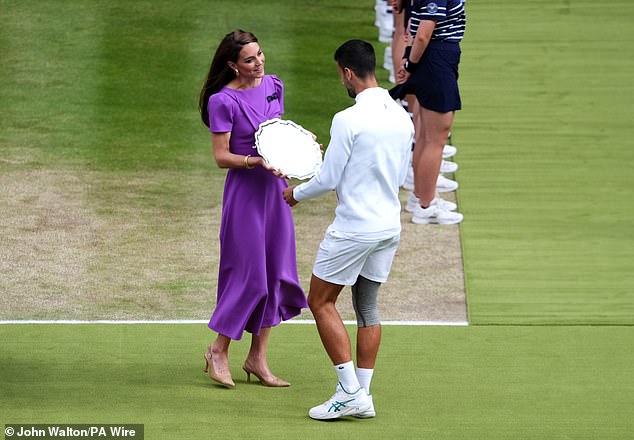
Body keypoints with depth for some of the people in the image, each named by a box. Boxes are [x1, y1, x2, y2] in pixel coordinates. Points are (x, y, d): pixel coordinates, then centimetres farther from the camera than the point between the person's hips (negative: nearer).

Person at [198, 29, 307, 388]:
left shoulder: (274, 86, 6)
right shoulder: (223, 101, -14)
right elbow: (221, 157, -12)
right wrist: (256, 161, -26)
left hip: (275, 187, 7)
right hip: (244, 188, -7)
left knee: (276, 272, 7)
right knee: (248, 272, -6)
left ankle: (258, 358, 16)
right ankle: (219, 351, 11)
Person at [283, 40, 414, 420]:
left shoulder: (348, 120, -18)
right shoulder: (402, 117, 5)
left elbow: (329, 180, -13)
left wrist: (296, 194, 5)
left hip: (354, 228, -7)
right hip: (390, 225, 7)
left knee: (321, 301, 5)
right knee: (367, 305, 15)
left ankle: (350, 392, -1)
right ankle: (364, 395, 14)